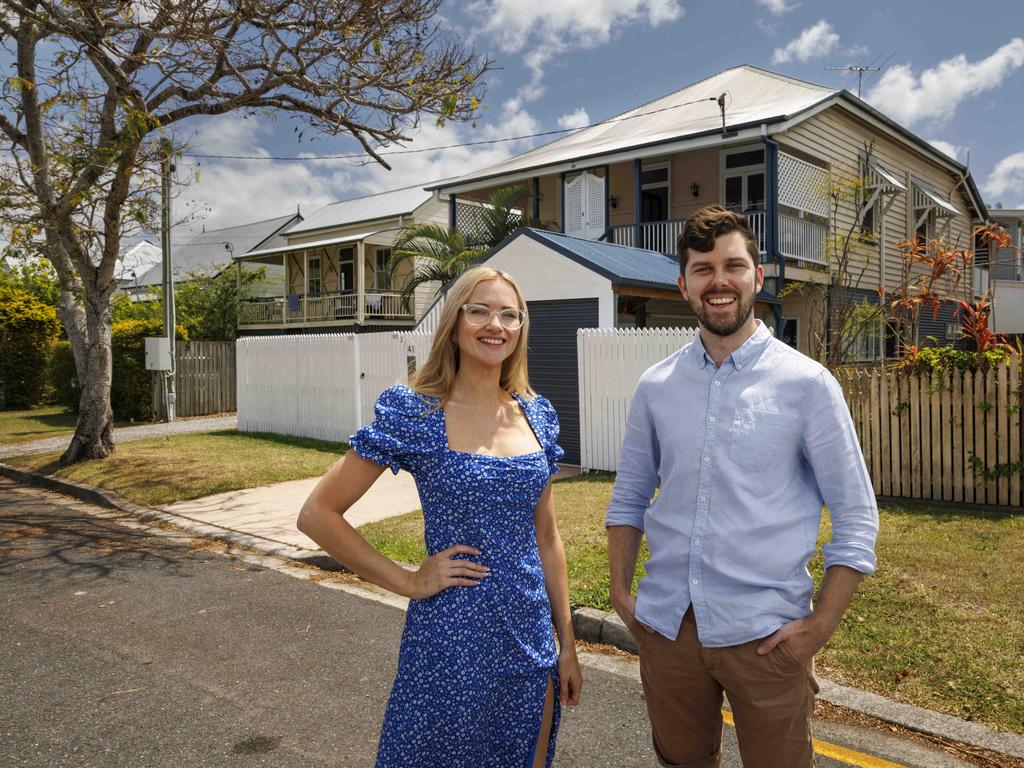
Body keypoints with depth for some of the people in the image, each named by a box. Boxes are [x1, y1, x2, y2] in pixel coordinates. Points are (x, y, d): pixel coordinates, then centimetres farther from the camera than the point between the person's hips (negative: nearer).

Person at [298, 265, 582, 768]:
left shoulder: (537, 414, 3)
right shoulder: (415, 414, -12)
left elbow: (546, 537, 9)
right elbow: (318, 514, -10)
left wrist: (568, 644, 9)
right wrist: (407, 581, -11)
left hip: (531, 639, 5)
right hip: (451, 639, -4)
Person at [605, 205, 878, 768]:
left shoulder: (807, 384, -7)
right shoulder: (655, 386, 2)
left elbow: (856, 516, -5)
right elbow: (629, 496, 11)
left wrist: (821, 624, -9)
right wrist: (619, 590, 4)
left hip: (765, 633, -3)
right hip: (666, 625, 3)